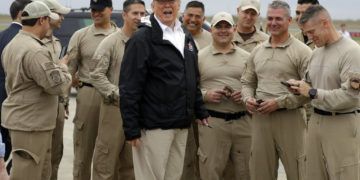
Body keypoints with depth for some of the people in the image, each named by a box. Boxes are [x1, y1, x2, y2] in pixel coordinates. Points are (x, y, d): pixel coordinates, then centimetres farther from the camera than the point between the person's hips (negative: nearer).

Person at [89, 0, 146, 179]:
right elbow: (96, 75, -9)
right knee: (106, 160, 1)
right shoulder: (110, 42, -6)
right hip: (115, 108, -4)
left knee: (131, 163, 13)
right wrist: (119, 94, -15)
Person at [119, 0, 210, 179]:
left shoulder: (186, 37, 13)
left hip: (182, 124, 7)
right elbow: (129, 88, -13)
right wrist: (131, 129, -16)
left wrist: (200, 111, 16)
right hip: (154, 125, -7)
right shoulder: (141, 39, -10)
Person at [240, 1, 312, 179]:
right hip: (260, 118, 5)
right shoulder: (257, 51, 13)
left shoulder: (301, 51, -5)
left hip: (290, 118, -5)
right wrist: (248, 98, 0)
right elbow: (247, 82, 21)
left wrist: (280, 102, -15)